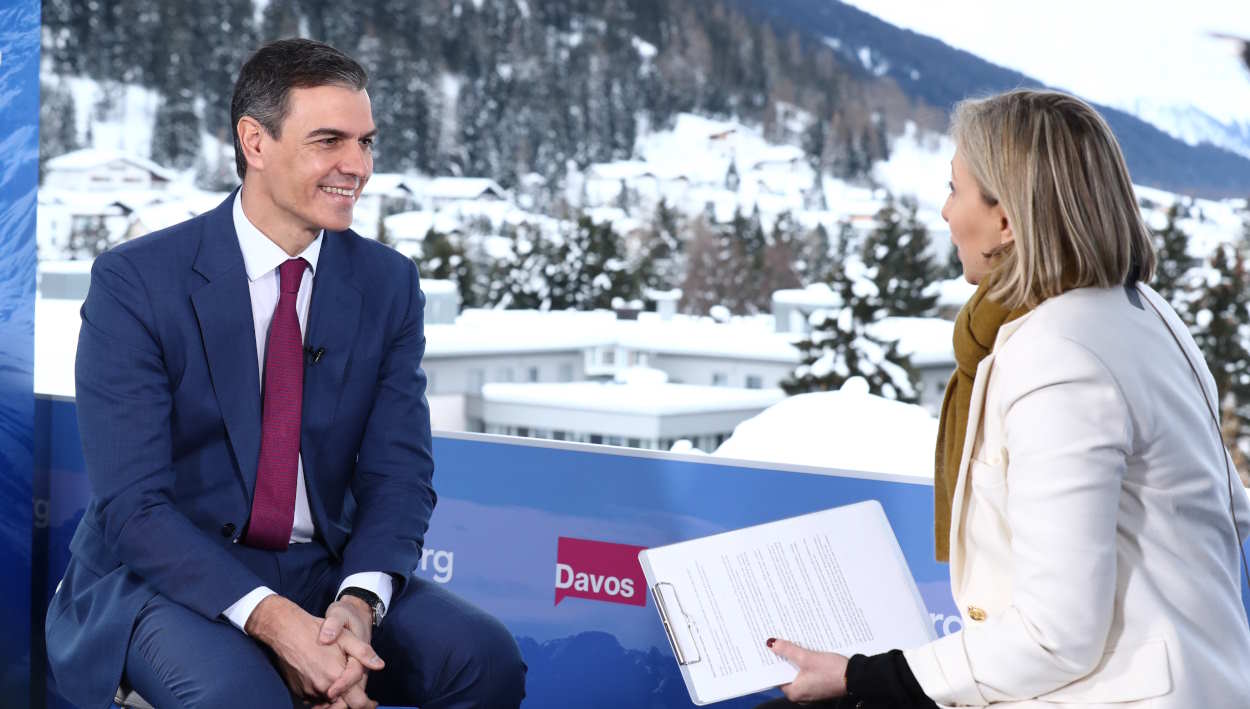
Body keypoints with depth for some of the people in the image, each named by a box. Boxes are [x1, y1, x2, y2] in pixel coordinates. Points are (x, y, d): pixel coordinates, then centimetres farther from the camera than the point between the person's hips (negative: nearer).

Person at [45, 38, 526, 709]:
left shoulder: (388, 284, 2)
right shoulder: (134, 282, -11)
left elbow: (399, 472, -1)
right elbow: (132, 502, -16)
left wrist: (359, 604, -22)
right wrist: (272, 621, -29)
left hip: (325, 569, 4)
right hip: (173, 576, -3)